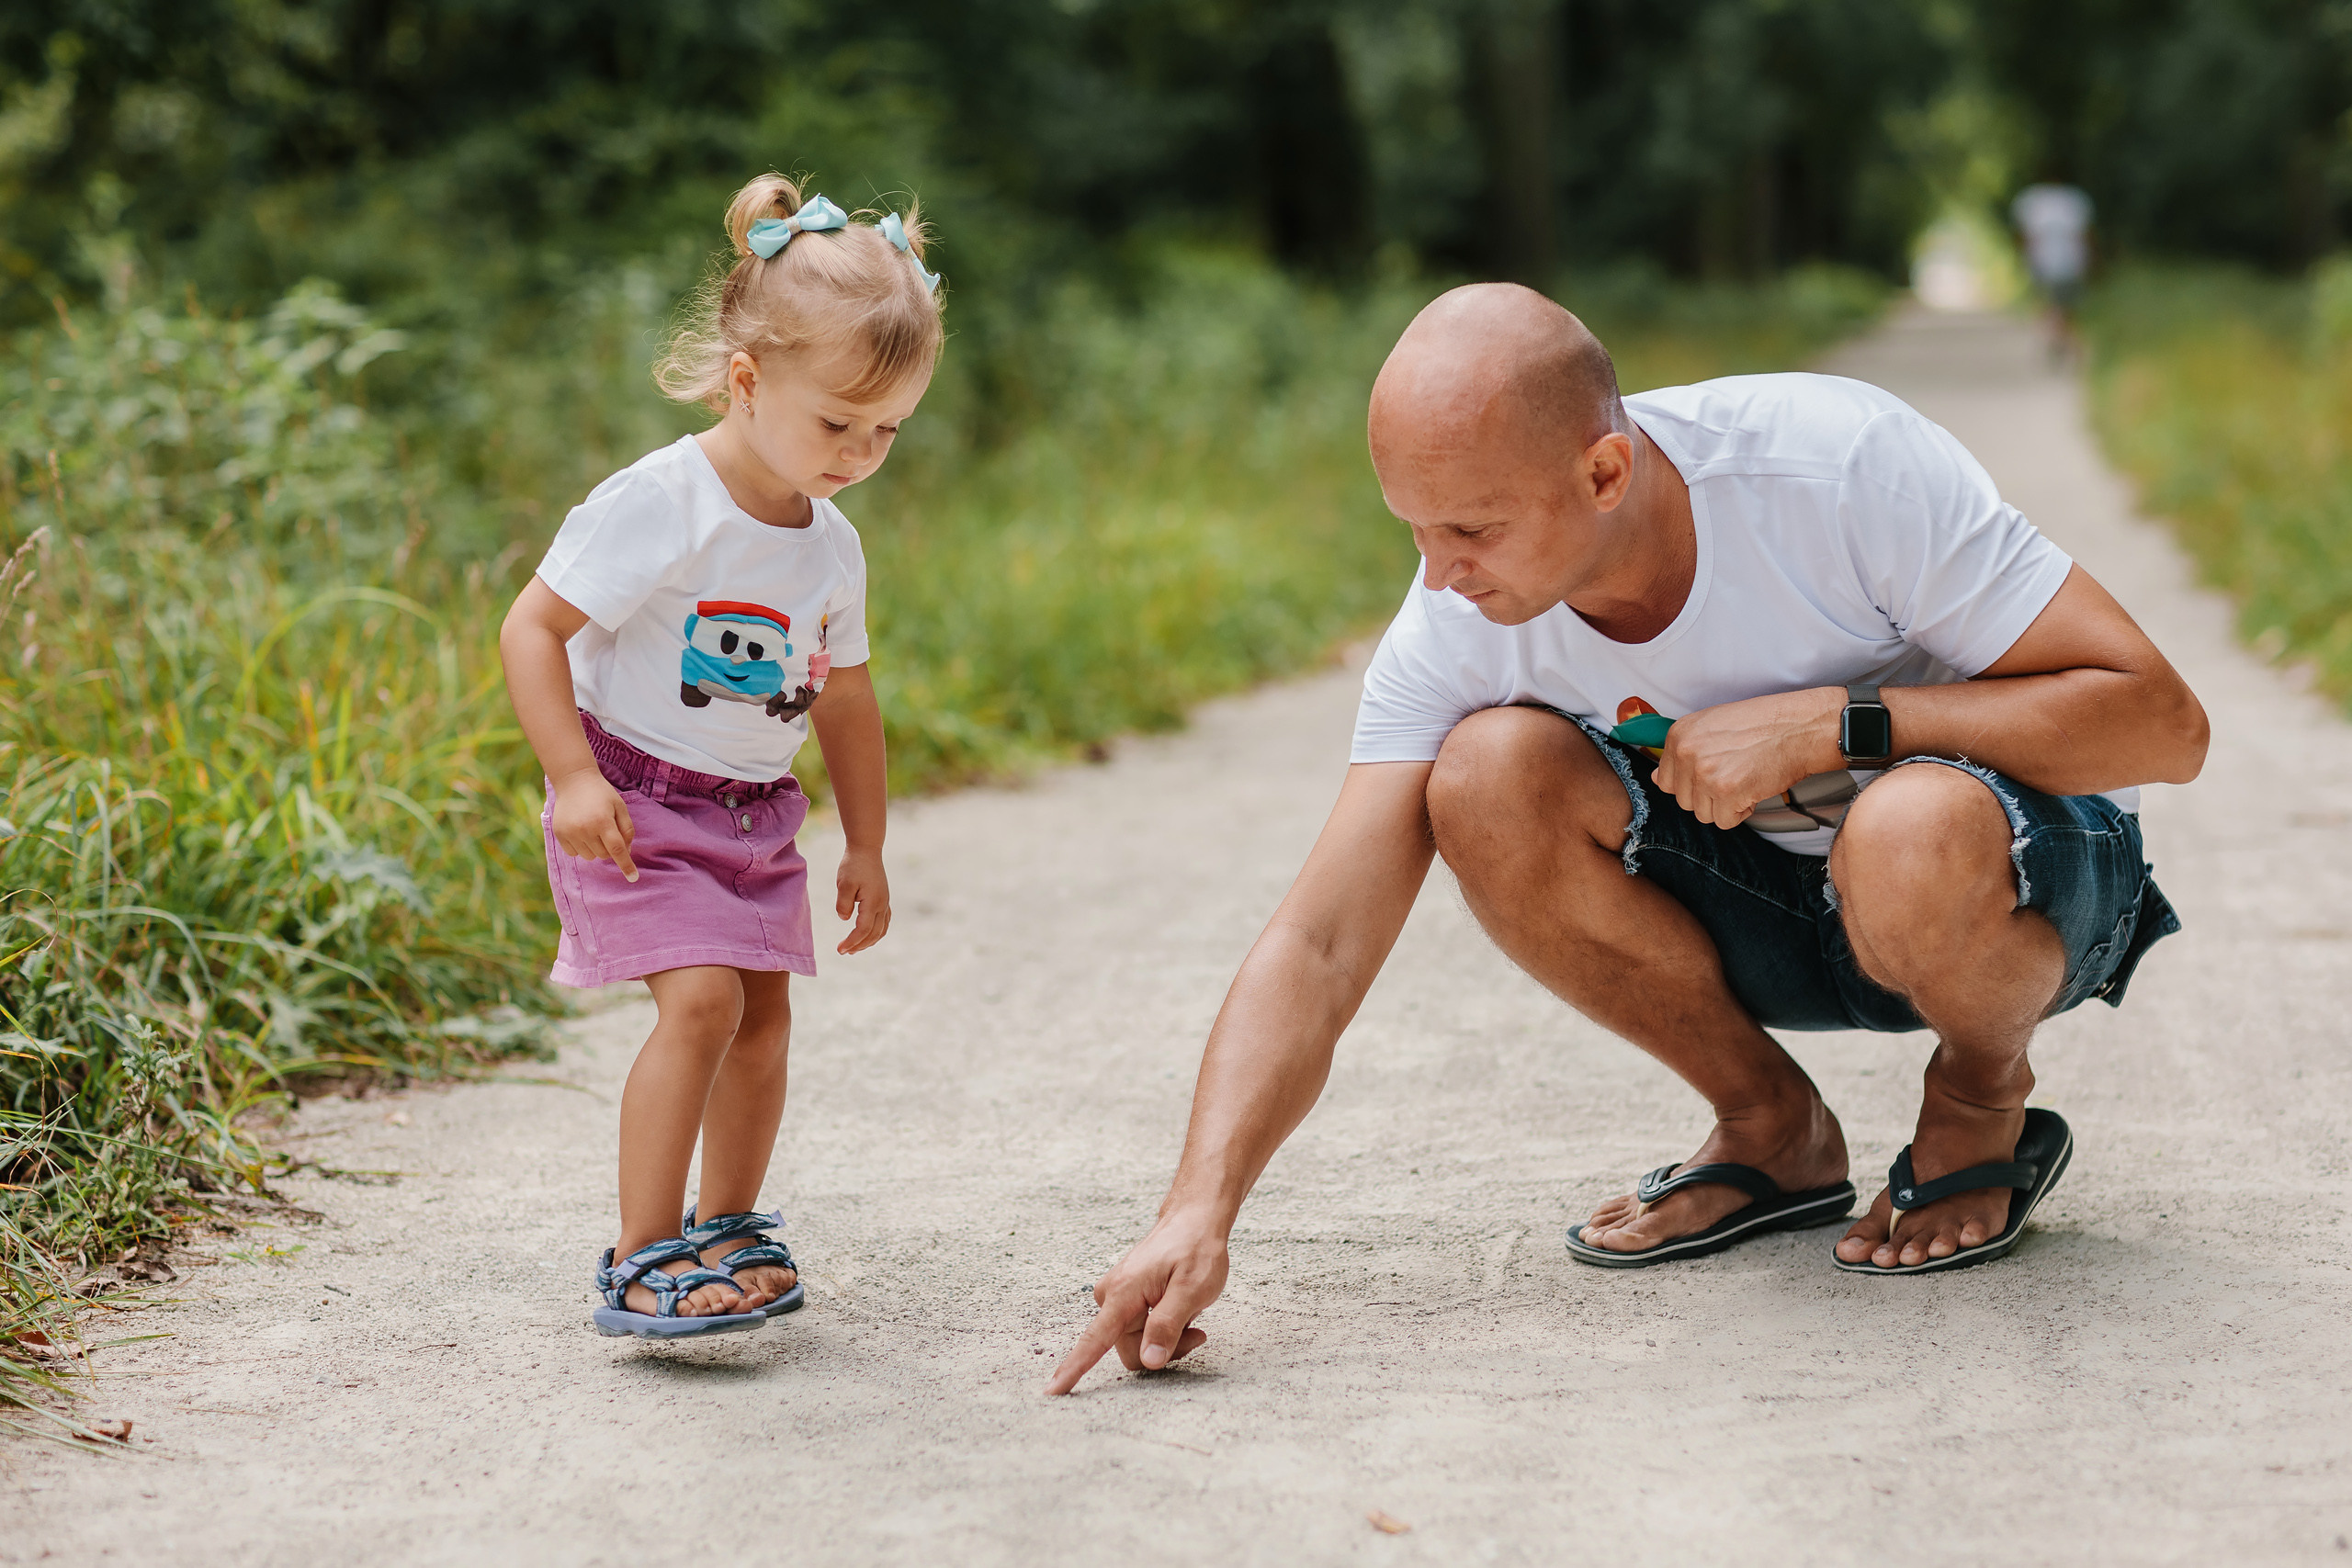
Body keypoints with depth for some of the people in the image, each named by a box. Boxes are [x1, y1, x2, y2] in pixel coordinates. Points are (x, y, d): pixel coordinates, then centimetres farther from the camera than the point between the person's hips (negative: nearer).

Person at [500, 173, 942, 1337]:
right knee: (701, 999, -19)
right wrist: (574, 777, -25)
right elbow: (532, 628, -18)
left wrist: (865, 846, 19)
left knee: (763, 1013, 7)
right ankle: (641, 1263, -13)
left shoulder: (831, 548, 3)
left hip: (756, 814, 7)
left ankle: (727, 1229, 27)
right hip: (637, 799, -7)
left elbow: (843, 696, 16)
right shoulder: (657, 506, -20)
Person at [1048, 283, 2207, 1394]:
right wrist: (1197, 1213, -36)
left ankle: (1982, 1103, -3)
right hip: (1770, 907, 4)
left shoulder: (1844, 464, -28)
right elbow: (1316, 946, -22)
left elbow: (2162, 723, -25)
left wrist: (1831, 722, -33)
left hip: (2030, 886, -3)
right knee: (1487, 777, -24)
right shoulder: (1454, 623, -18)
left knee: (1915, 831, -40)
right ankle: (1774, 1133, -2)